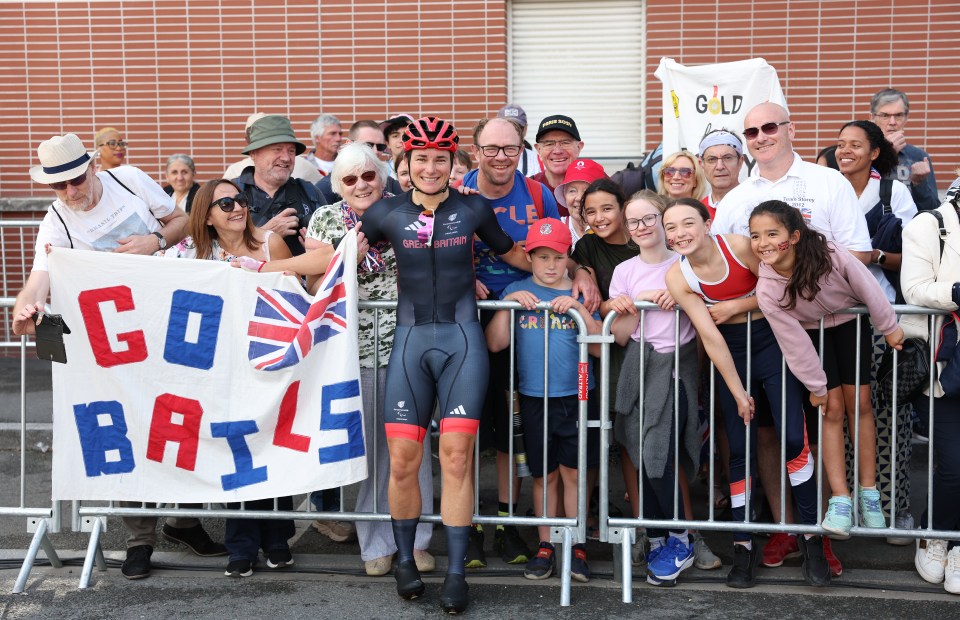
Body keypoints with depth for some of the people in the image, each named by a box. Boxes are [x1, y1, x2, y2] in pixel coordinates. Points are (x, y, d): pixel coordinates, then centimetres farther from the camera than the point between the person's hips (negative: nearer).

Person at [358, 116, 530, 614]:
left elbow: (511, 252, 20)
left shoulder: (472, 209, 6)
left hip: (462, 339, -1)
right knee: (402, 459, -2)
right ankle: (405, 560, 21)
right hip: (410, 339, 1)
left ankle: (455, 573, 7)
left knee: (457, 456, -5)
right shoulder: (388, 212, 6)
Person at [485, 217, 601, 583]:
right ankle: (545, 546, 18)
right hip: (534, 398, 1)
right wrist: (507, 304, -13)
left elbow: (600, 347, -5)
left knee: (572, 472, 2)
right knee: (544, 474, 9)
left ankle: (577, 547, 11)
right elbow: (495, 343, -2)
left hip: (576, 396, -1)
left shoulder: (579, 294, 3)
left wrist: (579, 309, -16)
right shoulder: (517, 291, 4)